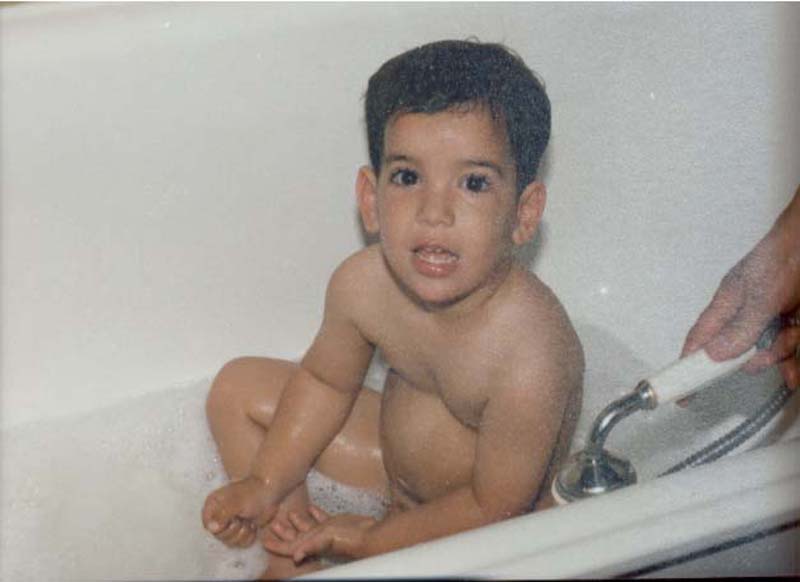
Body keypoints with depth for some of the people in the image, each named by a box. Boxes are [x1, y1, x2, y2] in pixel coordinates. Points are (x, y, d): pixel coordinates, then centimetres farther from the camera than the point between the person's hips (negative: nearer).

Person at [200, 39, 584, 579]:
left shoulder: (529, 360, -38)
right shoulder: (364, 283, -21)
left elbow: (493, 506, -25)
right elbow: (325, 379, 2)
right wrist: (266, 483, -4)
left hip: (489, 530, -6)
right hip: (397, 453, 6)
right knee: (238, 388, 6)